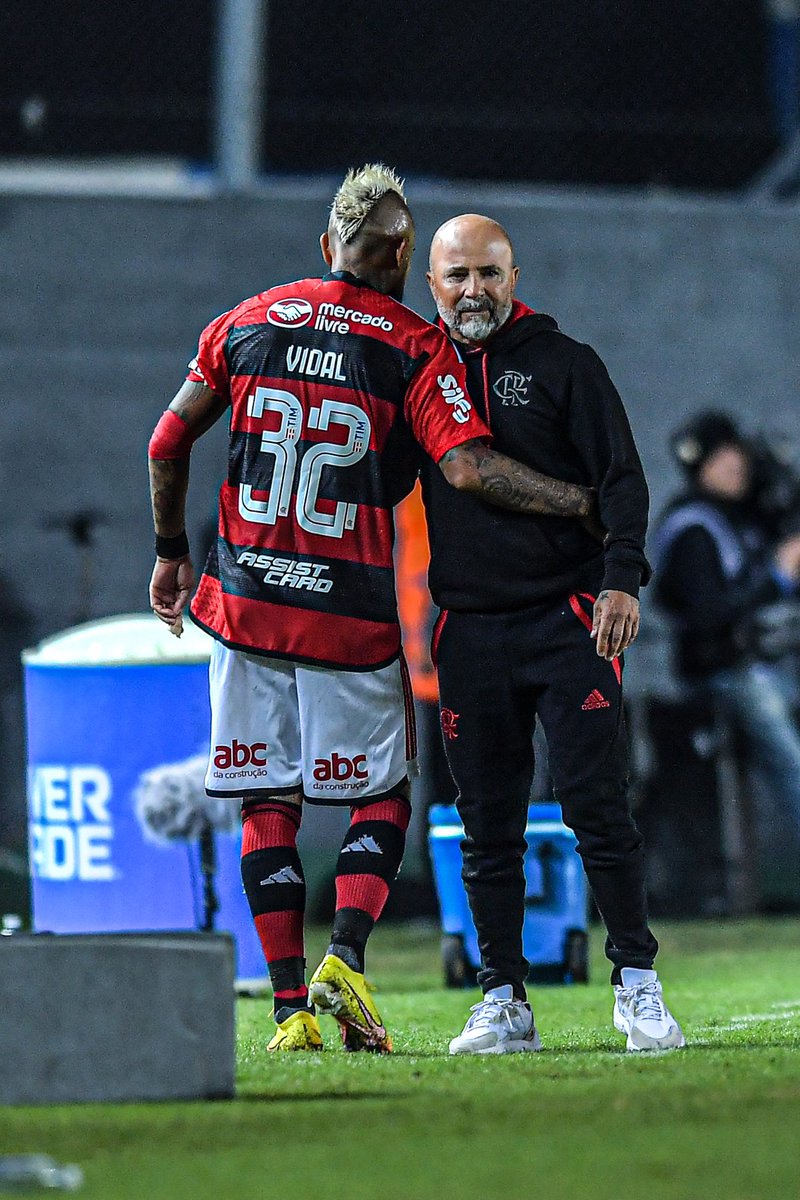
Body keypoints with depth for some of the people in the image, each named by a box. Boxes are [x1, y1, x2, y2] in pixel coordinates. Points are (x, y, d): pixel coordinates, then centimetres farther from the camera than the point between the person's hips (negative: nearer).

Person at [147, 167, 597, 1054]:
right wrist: (587, 505, -6)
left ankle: (292, 1007, 3)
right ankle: (344, 961, -11)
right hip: (350, 612, -3)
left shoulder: (248, 323, 7)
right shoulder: (414, 348, -5)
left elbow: (167, 445, 12)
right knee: (381, 796, 11)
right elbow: (471, 468, -16)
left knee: (268, 803, 8)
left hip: (245, 601, 3)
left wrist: (171, 552, 25)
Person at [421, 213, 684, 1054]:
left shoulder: (564, 364, 4)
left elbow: (619, 479, -1)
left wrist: (622, 577, -15)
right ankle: (503, 1001, 8)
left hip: (568, 621, -3)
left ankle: (636, 985, -1)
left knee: (596, 806, -8)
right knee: (487, 826, 3)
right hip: (469, 631, 3)